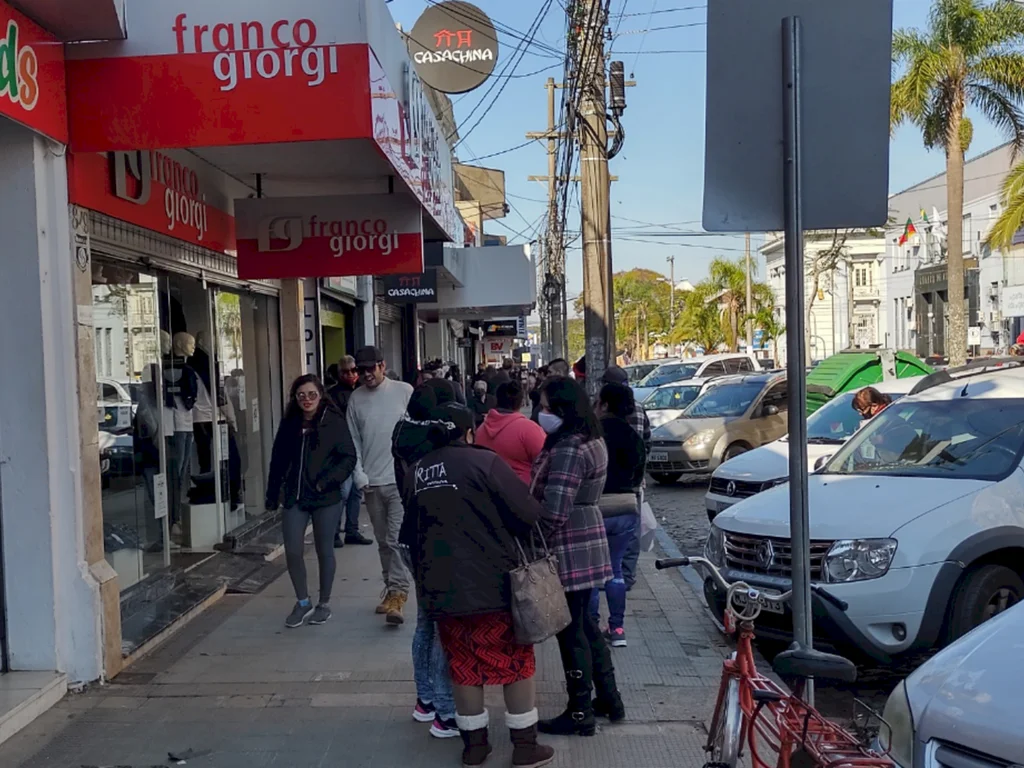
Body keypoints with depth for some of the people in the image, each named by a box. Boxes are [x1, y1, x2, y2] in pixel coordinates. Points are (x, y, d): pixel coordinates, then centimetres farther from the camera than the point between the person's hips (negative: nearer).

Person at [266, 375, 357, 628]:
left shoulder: (334, 422, -5)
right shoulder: (289, 424, 7)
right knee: (293, 551, -2)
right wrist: (272, 495, 9)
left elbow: (348, 457, -7)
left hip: (326, 498, -3)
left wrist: (328, 480, -19)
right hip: (294, 496, 3)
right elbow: (278, 461, 12)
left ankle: (324, 603, 25)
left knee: (324, 550, 8)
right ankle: (303, 603, 18)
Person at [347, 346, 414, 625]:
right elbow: (353, 440, 6)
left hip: (401, 479, -4)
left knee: (397, 539, -10)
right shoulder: (356, 398, 5)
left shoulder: (404, 392, -3)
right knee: (383, 541, 13)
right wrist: (359, 474, -2)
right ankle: (392, 588, 25)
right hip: (371, 482, 4)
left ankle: (398, 594, -7)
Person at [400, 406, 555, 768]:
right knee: (517, 664, 9)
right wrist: (512, 536, 8)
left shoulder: (417, 472, 7)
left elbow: (410, 531, 15)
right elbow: (528, 514, -13)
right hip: (493, 584, -5)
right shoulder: (485, 462, -11)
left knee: (465, 668, 16)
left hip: (441, 589, 5)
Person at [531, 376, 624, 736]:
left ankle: (580, 715, 13)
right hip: (588, 545, 10)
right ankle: (609, 698, 31)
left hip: (569, 551, -10)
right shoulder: (592, 441, 10)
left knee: (570, 630, 2)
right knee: (584, 623, 20)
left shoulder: (568, 449, -23)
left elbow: (554, 511, -27)